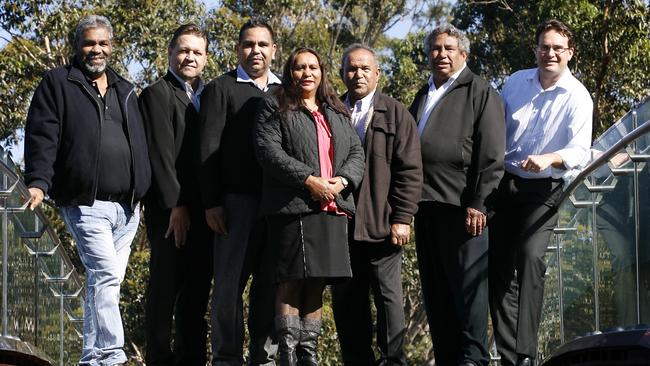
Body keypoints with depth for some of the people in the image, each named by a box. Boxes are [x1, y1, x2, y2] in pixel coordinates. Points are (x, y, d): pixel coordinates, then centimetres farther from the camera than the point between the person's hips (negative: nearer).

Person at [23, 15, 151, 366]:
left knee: (103, 280, 7)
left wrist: (144, 190, 18)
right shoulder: (58, 83, 5)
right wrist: (38, 182, -17)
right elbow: (42, 136, -5)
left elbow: (139, 144, 25)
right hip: (86, 203, -6)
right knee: (106, 275, -17)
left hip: (127, 205, 6)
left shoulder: (125, 90, 22)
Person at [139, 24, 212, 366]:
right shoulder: (158, 94, -2)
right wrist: (176, 206, -15)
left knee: (197, 291, 6)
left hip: (204, 209, 6)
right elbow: (160, 154, -9)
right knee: (165, 287, -4)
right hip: (171, 209, -6)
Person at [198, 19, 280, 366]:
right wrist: (211, 202, -8)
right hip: (237, 200, -3)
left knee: (271, 283, 5)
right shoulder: (221, 89, 6)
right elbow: (208, 148, 0)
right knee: (230, 282, -1)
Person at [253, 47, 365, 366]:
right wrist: (309, 181, -16)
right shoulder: (275, 109, 5)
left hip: (332, 207, 5)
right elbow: (268, 150, -9)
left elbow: (356, 152, 16)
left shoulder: (337, 113, 22)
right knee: (292, 280, -8)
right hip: (293, 207, -5)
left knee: (317, 282, 5)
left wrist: (343, 180, -6)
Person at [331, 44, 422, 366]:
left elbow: (410, 170, 0)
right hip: (340, 225, 3)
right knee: (346, 302, 5)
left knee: (389, 297, -1)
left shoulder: (396, 114, 5)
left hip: (381, 226, -3)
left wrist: (402, 219, -8)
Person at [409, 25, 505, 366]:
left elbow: (491, 155, -7)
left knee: (467, 284, -7)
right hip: (425, 204, 7)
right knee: (435, 290, 8)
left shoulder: (480, 92, 1)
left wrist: (478, 204, -15)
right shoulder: (423, 95, 22)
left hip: (461, 206, -7)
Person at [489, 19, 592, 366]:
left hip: (543, 190, -5)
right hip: (503, 181, 5)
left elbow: (580, 149, -17)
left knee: (531, 258, -21)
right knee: (499, 264, 3)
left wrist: (550, 159, -35)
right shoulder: (516, 81, 4)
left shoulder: (577, 97, -9)